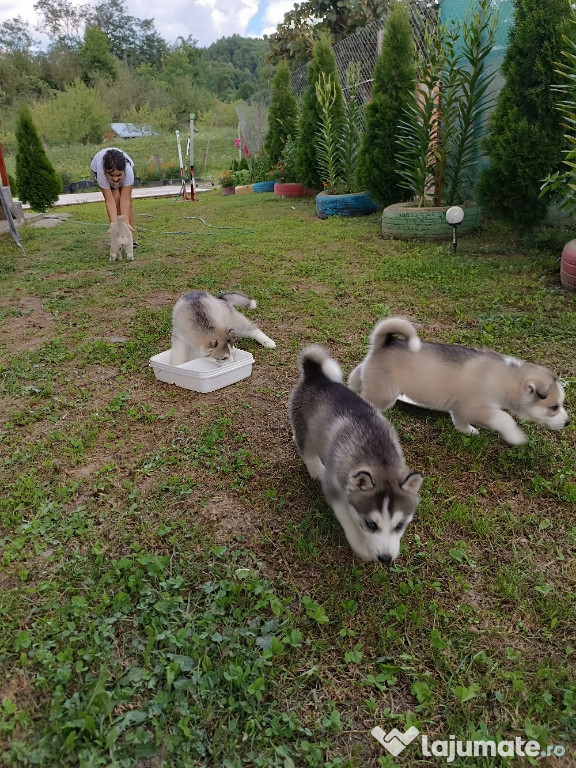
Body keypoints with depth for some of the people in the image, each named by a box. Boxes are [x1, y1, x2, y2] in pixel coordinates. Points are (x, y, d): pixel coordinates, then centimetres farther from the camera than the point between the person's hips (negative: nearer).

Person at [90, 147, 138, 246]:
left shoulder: (128, 170, -43)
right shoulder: (101, 172, -43)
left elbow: (125, 199, -39)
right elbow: (109, 201, -39)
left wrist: (126, 223, -43)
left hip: (123, 168, 1)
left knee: (128, 200, -16)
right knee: (115, 198, -20)